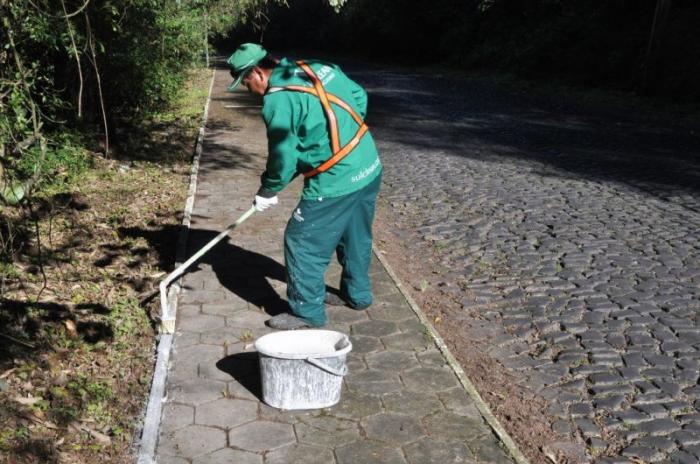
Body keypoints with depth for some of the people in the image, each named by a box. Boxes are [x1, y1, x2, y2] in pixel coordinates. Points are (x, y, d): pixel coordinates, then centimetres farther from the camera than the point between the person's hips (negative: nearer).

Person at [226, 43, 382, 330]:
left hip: (335, 182, -9)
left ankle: (307, 312, 16)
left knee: (302, 243, 6)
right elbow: (359, 97, 15)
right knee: (356, 238, 24)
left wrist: (267, 192, 3)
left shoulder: (278, 100, -16)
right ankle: (357, 294, 41)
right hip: (370, 168, 9)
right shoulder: (321, 68, 6)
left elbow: (283, 156, -13)